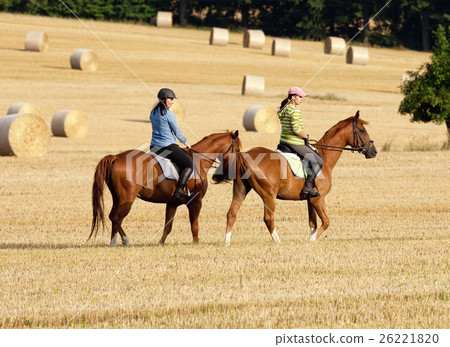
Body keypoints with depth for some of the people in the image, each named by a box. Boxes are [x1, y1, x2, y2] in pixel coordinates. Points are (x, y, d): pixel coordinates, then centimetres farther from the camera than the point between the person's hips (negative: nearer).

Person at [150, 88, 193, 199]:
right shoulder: (169, 114, -14)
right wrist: (186, 143, 9)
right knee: (190, 164, -1)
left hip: (154, 147, 9)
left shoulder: (153, 113, 10)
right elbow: (177, 133, -9)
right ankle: (179, 190, -17)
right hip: (168, 147, -9)